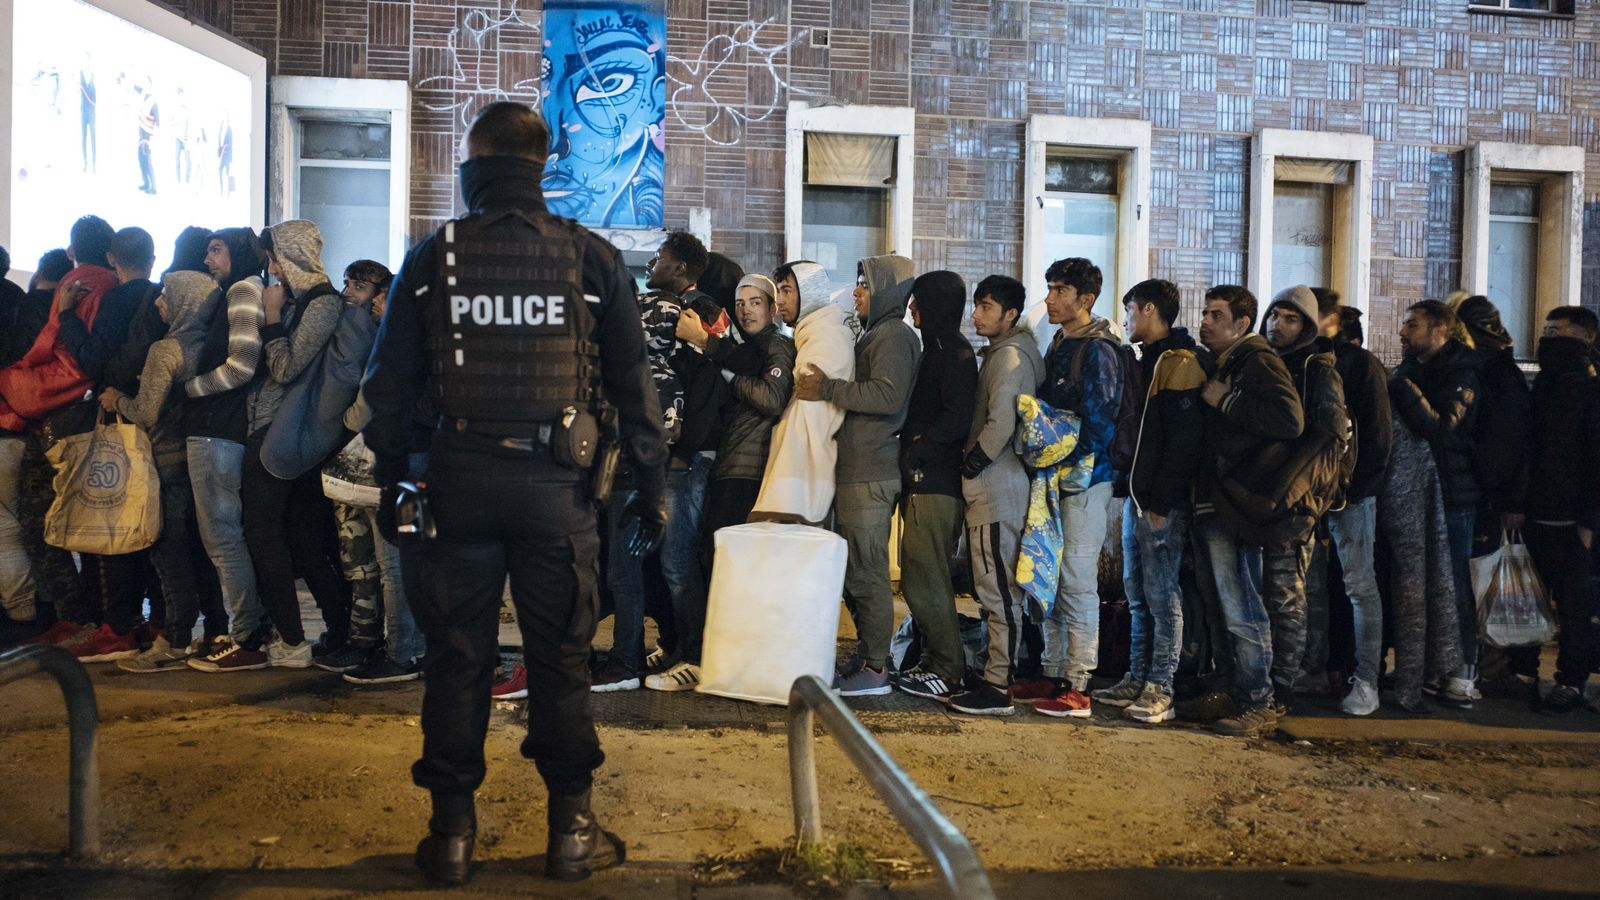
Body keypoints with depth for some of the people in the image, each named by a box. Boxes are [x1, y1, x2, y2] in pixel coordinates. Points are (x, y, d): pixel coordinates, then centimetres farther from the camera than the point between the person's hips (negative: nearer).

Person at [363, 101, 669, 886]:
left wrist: (390, 476, 14)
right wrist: (650, 485, 6)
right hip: (555, 481, 0)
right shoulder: (591, 258, 0)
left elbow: (390, 381, 5)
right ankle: (571, 829, 17)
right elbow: (632, 380, 0)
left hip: (459, 476, 1)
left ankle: (453, 832, 18)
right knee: (560, 654, 8)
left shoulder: (431, 258, 2)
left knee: (456, 653, 9)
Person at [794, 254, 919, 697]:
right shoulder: (875, 336, 24)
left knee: (866, 573, -7)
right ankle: (867, 655, 21)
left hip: (870, 475, -10)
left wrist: (827, 389, -19)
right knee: (857, 569, 13)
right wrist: (826, 388, 13)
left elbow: (887, 396, -22)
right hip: (855, 471, 10)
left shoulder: (894, 336, -8)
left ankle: (875, 668, -1)